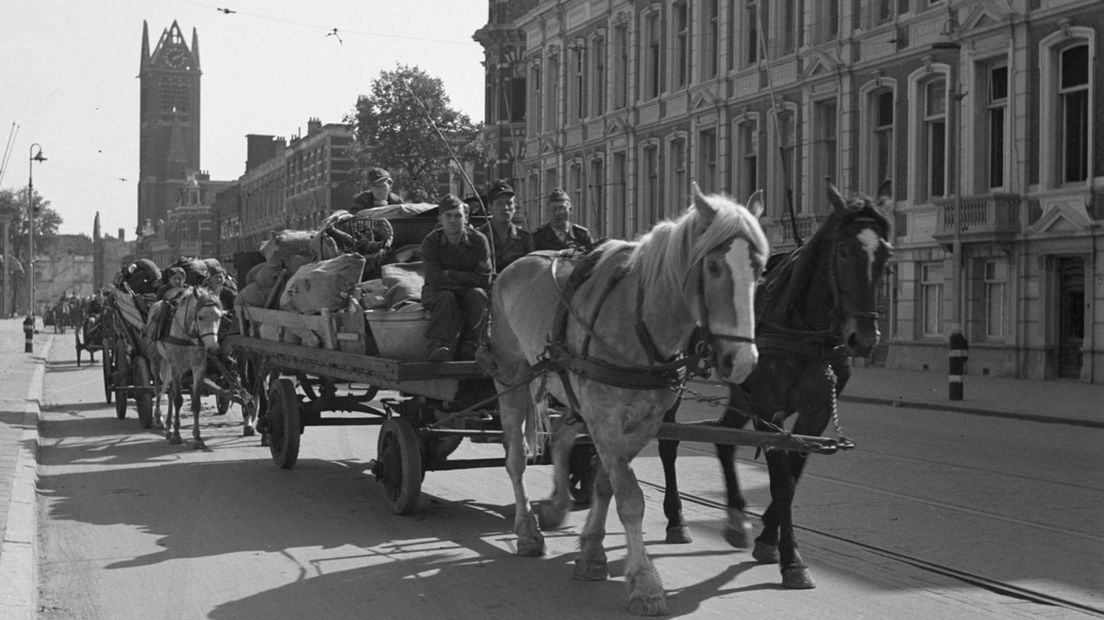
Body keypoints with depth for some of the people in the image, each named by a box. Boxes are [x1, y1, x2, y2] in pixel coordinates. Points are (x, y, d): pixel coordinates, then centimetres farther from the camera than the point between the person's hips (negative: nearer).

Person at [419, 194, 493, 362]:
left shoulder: (478, 240, -8)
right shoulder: (430, 242, -9)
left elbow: (485, 279, -15)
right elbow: (435, 280, -20)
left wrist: (450, 274, -16)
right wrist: (466, 279, -18)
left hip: (468, 293, 1)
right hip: (437, 293, -1)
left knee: (477, 295, -31)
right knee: (446, 298, -34)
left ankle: (469, 347, -23)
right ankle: (437, 346, -43)